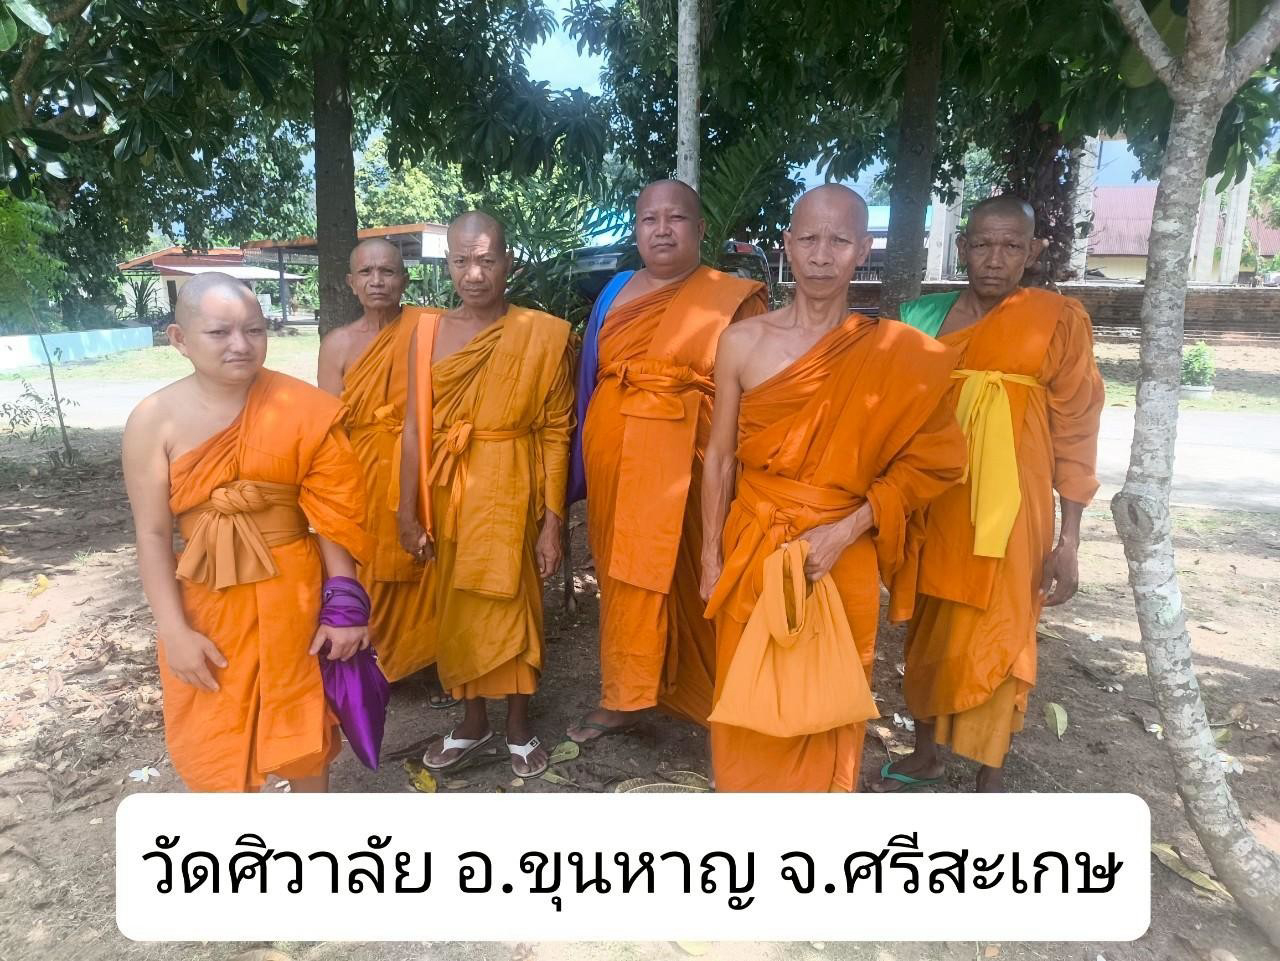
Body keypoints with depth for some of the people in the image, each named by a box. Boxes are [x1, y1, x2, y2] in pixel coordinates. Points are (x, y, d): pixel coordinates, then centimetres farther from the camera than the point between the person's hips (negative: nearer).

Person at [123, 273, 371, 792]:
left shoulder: (301, 409, -11)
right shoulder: (154, 420, -9)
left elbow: (332, 515, -9)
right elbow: (152, 535, -7)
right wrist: (175, 631, -10)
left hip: (293, 593, 0)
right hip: (206, 603, 1)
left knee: (300, 717, 17)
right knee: (216, 735, 15)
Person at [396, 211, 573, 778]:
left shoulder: (543, 334, -6)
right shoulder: (428, 332, 2)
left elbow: (556, 433, -6)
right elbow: (415, 427, 3)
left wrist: (553, 521, -8)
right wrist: (408, 510, 0)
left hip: (512, 494, -3)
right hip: (447, 496, 3)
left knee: (515, 607, 8)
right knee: (457, 611, 14)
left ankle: (518, 726, 30)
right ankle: (474, 721, 35)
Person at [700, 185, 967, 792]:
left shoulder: (894, 354, -6)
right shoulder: (742, 342, -4)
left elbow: (928, 460, -4)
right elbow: (719, 457, 2)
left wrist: (845, 531, -14)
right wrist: (711, 554, 3)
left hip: (839, 559, -1)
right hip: (750, 552, 1)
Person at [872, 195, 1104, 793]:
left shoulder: (1059, 319, -4)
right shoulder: (926, 316, 5)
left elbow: (1074, 433, -4)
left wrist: (1069, 541, -7)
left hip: (1008, 509, -3)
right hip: (930, 505, 4)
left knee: (996, 642, 5)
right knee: (927, 633, 14)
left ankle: (990, 779, 23)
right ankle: (925, 754, 34)